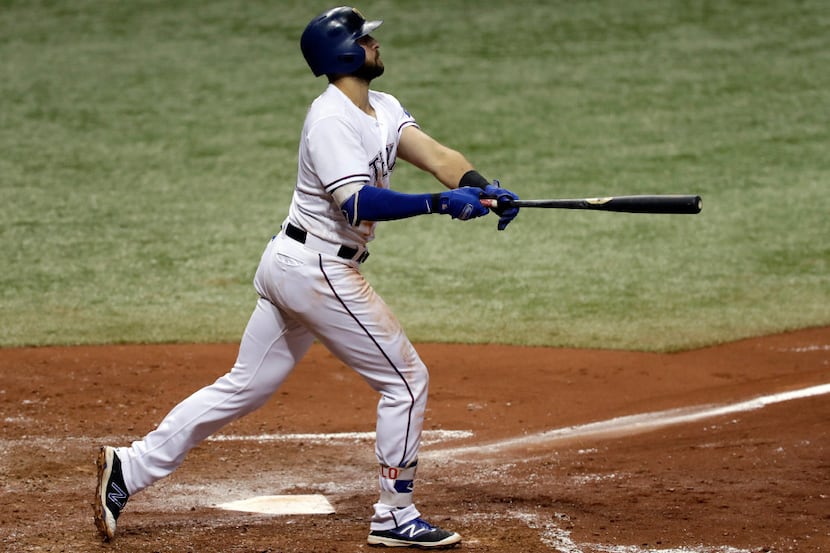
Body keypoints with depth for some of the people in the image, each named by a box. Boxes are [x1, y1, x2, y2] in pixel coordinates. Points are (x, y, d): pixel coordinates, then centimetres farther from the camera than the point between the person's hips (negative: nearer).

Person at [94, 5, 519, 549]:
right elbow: (357, 203, -29)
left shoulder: (384, 110, 11)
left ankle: (128, 469, 11)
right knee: (406, 378, -2)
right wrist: (439, 203, -36)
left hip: (289, 264, 10)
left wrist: (483, 188, -22)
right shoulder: (331, 119, -18)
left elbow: (436, 156, -3)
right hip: (318, 271, -10)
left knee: (243, 388, 12)